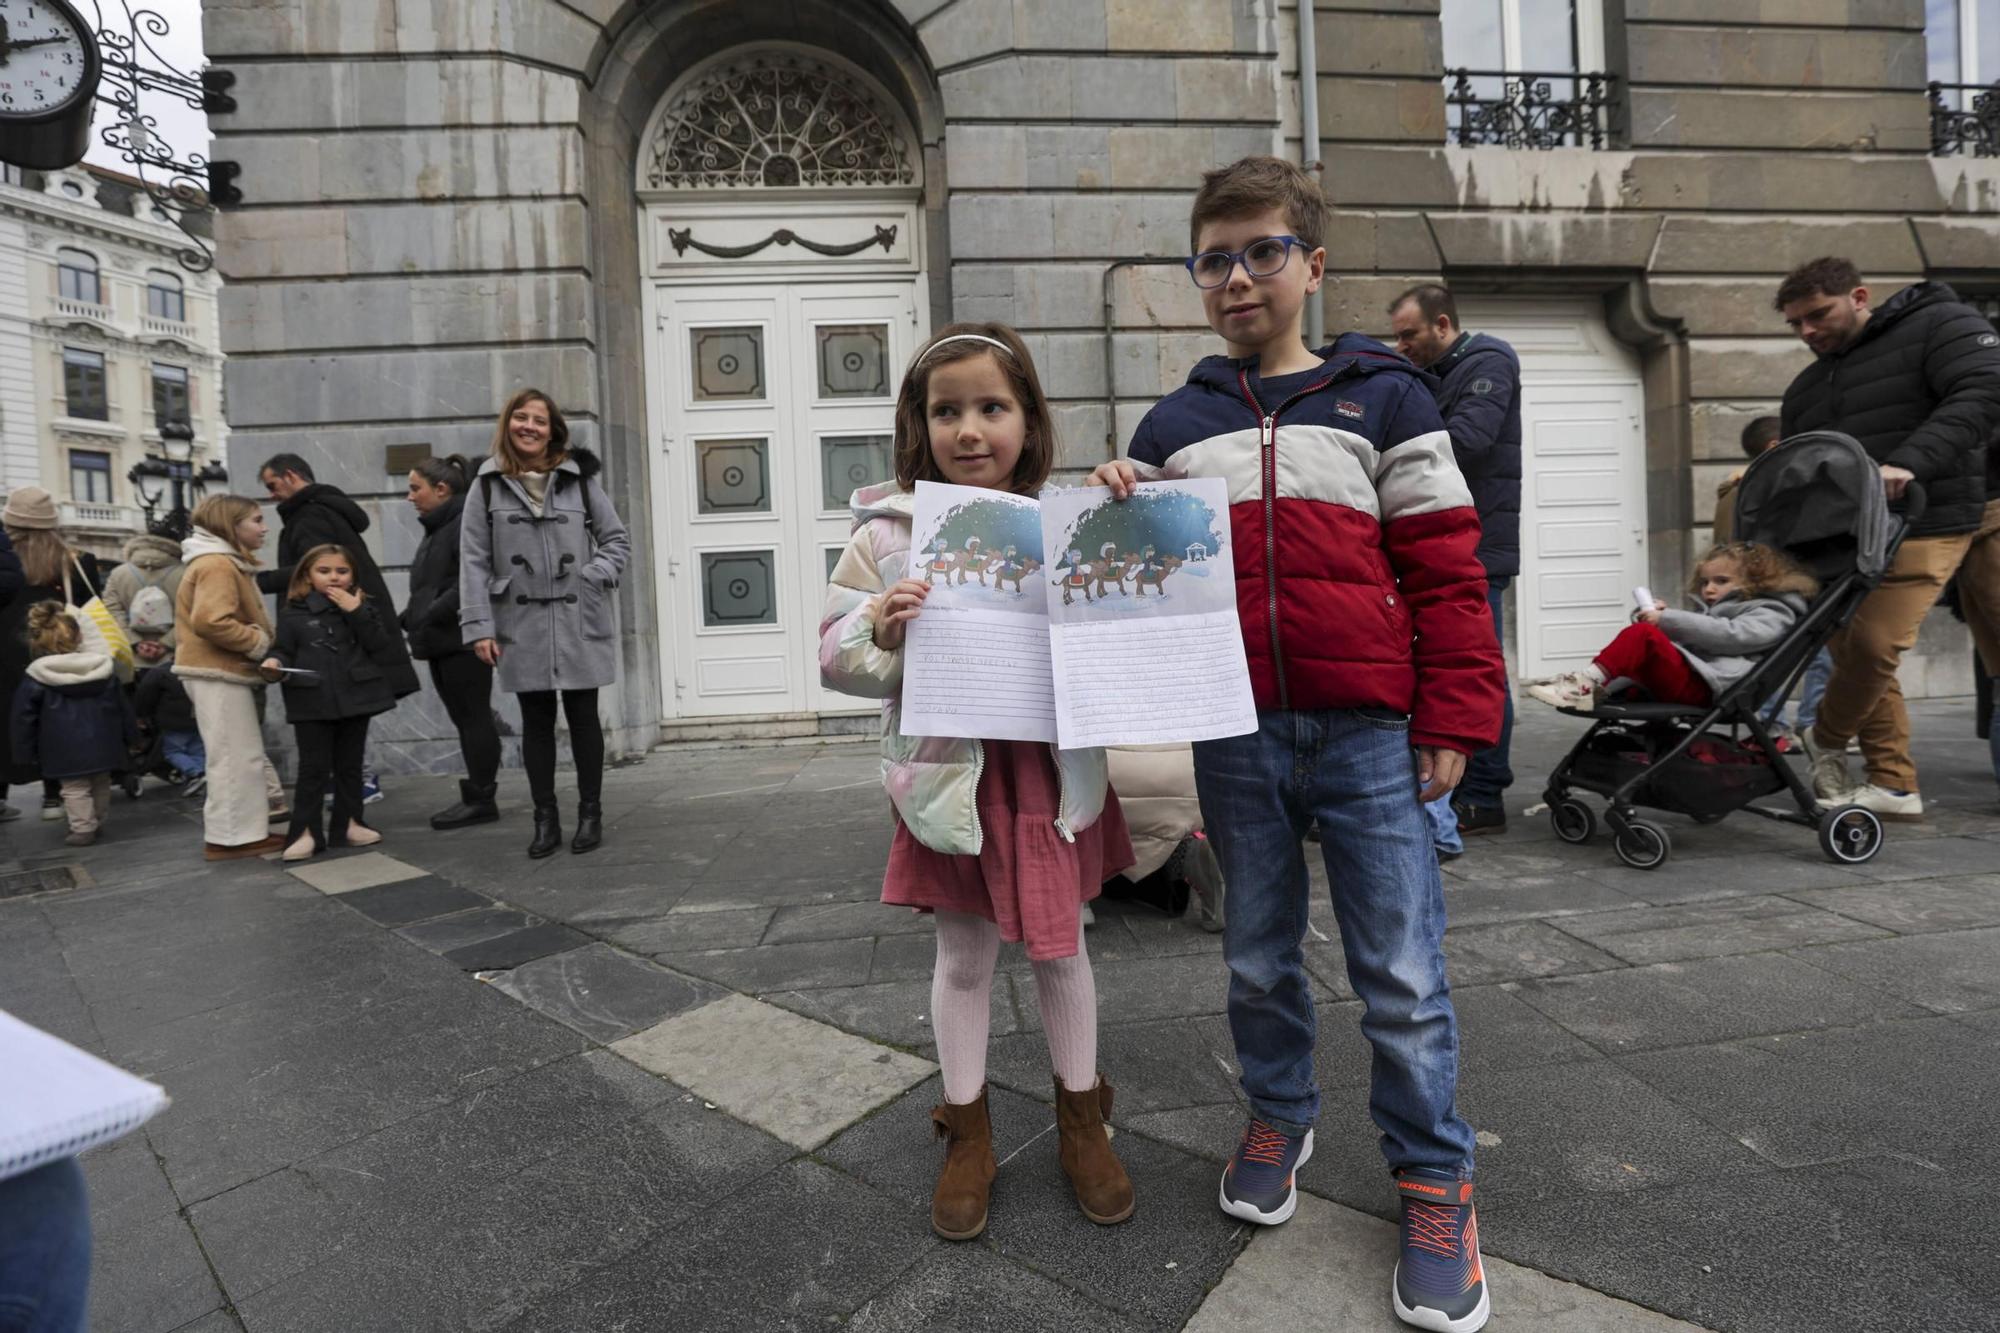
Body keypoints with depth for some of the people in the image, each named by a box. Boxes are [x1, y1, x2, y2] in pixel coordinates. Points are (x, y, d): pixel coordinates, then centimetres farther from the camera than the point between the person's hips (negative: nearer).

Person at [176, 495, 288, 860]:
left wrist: (257, 640, 10)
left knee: (241, 756, 14)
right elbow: (211, 622, -28)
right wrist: (259, 642, -17)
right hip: (218, 672, -11)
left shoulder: (225, 562, 19)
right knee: (236, 757, -7)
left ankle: (240, 828, 20)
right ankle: (232, 836, -1)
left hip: (221, 670, 11)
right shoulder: (217, 564, -16)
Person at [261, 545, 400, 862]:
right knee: (313, 768, -1)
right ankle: (306, 832, 6)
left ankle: (347, 824, 22)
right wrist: (275, 663, -21)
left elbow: (386, 651, -6)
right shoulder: (294, 614, 2)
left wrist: (358, 614, -13)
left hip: (356, 699, 2)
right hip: (312, 703, -2)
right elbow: (283, 650, 1)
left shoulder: (364, 609, 6)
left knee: (350, 765, 12)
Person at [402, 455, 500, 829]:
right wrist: (408, 618, 8)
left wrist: (430, 616, -20)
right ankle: (476, 797, 17)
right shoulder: (437, 528, 19)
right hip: (442, 642, 10)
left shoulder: (466, 523, -12)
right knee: (464, 718, 11)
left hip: (463, 640, -10)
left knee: (473, 717, -3)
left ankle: (481, 799, 3)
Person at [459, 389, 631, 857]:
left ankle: (590, 814, 19)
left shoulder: (579, 479, 3)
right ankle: (546, 819, 17)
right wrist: (479, 626, -6)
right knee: (537, 720, 8)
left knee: (582, 715, 7)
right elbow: (474, 561, 0)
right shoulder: (487, 486, 3)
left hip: (578, 621, 0)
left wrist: (595, 576, -7)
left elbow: (617, 539, 10)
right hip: (521, 624, 0)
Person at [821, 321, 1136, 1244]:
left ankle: (1082, 1120, 38)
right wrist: (881, 632, -24)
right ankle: (967, 1134, 35)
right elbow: (836, 659, -2)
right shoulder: (888, 535, -4)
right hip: (950, 773, -1)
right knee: (963, 956, 13)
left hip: (1051, 770, 2)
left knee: (1060, 946, 16)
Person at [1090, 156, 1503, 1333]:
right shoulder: (1174, 424, 11)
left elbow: (1446, 570, 0)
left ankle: (1434, 1177, 25)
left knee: (1402, 971, 5)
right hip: (1236, 739, 3)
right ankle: (1279, 1114, 40)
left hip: (1369, 732, -2)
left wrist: (1456, 718, -4)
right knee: (1259, 956, 16)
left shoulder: (1383, 398, 3)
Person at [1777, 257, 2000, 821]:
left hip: (1921, 528, -7)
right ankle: (1894, 785, 11)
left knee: (1872, 646, -16)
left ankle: (1826, 739, 10)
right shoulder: (1806, 388, 19)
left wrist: (1909, 462, -30)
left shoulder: (1941, 325, 1)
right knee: (1852, 651, 4)